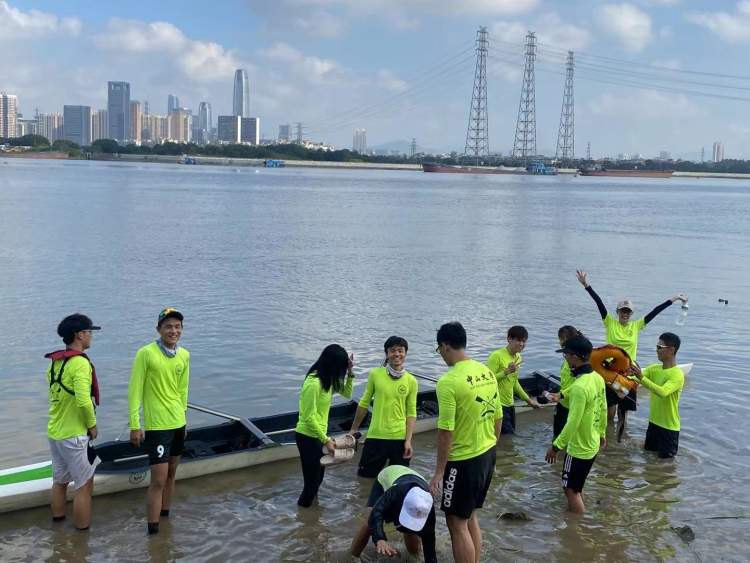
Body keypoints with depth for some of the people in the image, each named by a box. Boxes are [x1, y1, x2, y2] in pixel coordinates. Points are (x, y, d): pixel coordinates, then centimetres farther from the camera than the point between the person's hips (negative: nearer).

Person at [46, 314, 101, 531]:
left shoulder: (54, 362, 8)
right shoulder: (80, 362, -20)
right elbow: (84, 401, -27)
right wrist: (92, 424, -12)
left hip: (54, 432, 9)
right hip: (74, 435, -9)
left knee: (60, 480, 21)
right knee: (84, 486, 2)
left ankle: (58, 520, 33)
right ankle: (82, 530, 6)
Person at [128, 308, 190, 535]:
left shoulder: (184, 356, 3)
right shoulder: (146, 354, -14)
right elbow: (135, 391, -12)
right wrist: (135, 426, -13)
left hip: (178, 423, 6)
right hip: (156, 426, -6)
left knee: (171, 474, 17)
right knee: (158, 480, -7)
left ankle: (165, 515, 33)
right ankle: (152, 529, 1)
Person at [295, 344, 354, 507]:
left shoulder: (328, 380, 2)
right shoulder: (313, 383, -26)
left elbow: (347, 394, 13)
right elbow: (309, 418, -25)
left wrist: (350, 373, -2)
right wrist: (326, 441, -20)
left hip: (317, 434, 9)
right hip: (307, 437, -9)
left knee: (318, 475, 22)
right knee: (312, 479, 0)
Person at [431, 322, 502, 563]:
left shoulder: (449, 381, -21)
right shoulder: (487, 372, 2)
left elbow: (446, 432, -20)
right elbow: (497, 419, 10)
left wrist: (439, 471, -12)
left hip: (464, 461, -8)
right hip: (488, 455, 8)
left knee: (457, 524, 5)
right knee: (470, 517, 21)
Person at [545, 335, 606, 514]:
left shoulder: (579, 386, -28)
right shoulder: (598, 378, 0)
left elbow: (573, 422, -27)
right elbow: (603, 409, 12)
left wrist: (556, 446, -19)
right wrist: (602, 433, 26)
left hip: (579, 448, -9)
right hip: (592, 444, 9)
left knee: (571, 490, 5)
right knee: (576, 487, 23)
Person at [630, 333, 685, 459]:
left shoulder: (678, 375, -23)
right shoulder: (654, 368, 2)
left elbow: (662, 392, -38)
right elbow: (637, 374, -10)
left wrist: (641, 378, -44)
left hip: (669, 427, -7)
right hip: (653, 422, 7)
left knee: (665, 459, 5)